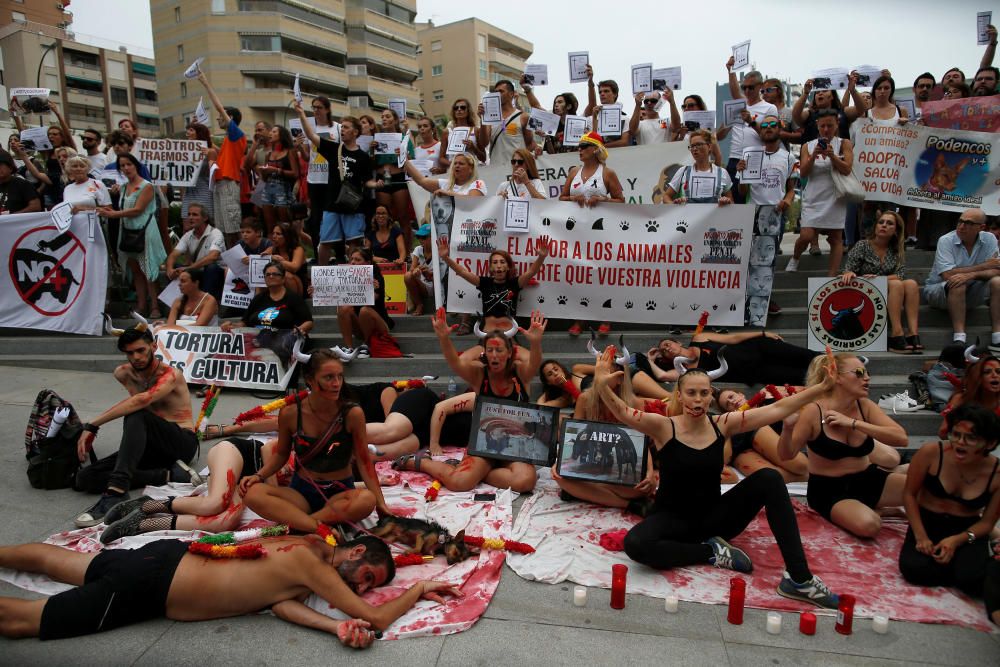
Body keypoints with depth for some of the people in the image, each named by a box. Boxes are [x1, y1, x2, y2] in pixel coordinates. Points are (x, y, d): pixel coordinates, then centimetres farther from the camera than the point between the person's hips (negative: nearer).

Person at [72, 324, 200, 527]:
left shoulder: (171, 375, -13)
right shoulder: (123, 374, 8)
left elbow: (142, 401, -32)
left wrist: (92, 425, -32)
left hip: (182, 443, -7)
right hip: (150, 447, 7)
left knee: (136, 416, -34)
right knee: (85, 478, -13)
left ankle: (116, 493, -44)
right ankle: (167, 474, -24)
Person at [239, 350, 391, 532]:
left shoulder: (352, 414, -13)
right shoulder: (290, 413, -8)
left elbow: (363, 461, -6)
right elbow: (281, 454, 9)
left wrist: (380, 502, -11)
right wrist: (259, 475, -9)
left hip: (340, 492, -1)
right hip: (301, 491, 2)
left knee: (367, 500, -35)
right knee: (252, 493, -26)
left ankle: (294, 522, -24)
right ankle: (321, 528, -32)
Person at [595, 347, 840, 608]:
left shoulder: (722, 425, -3)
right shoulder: (664, 427, -14)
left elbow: (777, 409, -5)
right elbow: (622, 413, -31)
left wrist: (823, 386, -12)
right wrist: (602, 386, -50)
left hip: (714, 516, 4)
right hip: (673, 518, -3)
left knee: (769, 478, -17)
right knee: (635, 544, -34)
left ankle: (799, 579, -15)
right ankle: (711, 551, -11)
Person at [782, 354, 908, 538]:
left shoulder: (865, 406, -3)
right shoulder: (814, 411, -16)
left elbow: (901, 438, -15)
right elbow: (787, 455, -13)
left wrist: (853, 423, -23)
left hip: (868, 480, 4)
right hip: (829, 490, -4)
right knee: (868, 525, -31)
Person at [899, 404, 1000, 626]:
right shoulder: (931, 453, -18)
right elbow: (909, 494, -5)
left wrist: (957, 541, -19)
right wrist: (920, 536, -12)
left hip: (968, 530, -2)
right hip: (928, 521, 2)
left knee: (971, 576, -35)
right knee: (913, 568, -26)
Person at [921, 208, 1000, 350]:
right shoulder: (946, 241, -14)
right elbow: (948, 275, -26)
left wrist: (971, 275, -33)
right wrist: (983, 266, -18)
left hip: (969, 295, 4)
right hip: (938, 291, -4)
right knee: (958, 285, -33)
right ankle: (959, 339, -34)